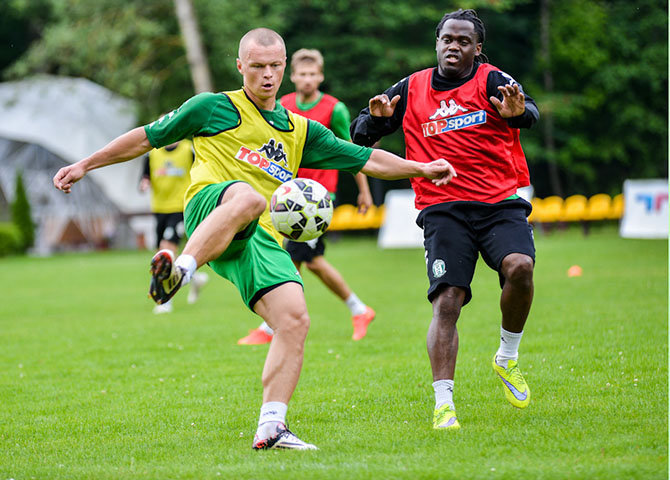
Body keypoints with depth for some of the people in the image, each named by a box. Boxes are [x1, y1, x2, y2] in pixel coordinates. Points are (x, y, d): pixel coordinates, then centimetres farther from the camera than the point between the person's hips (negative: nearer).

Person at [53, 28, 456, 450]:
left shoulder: (300, 131, 27)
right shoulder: (214, 108, 14)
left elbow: (363, 159, 32)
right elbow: (147, 137, 18)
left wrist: (421, 168, 25)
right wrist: (85, 165, 17)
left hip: (263, 238, 5)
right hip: (210, 205, -5)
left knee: (295, 320, -14)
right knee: (248, 197, -42)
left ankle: (271, 427, -11)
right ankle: (180, 269, -58)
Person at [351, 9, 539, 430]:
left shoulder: (491, 81, 3)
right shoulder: (411, 90, 12)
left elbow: (529, 112, -17)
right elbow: (360, 136, 15)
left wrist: (518, 111, -42)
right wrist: (376, 117, -9)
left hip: (500, 204, -1)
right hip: (443, 209, 1)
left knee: (520, 267, -27)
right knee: (447, 301, -15)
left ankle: (508, 357, -1)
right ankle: (443, 404, -12)